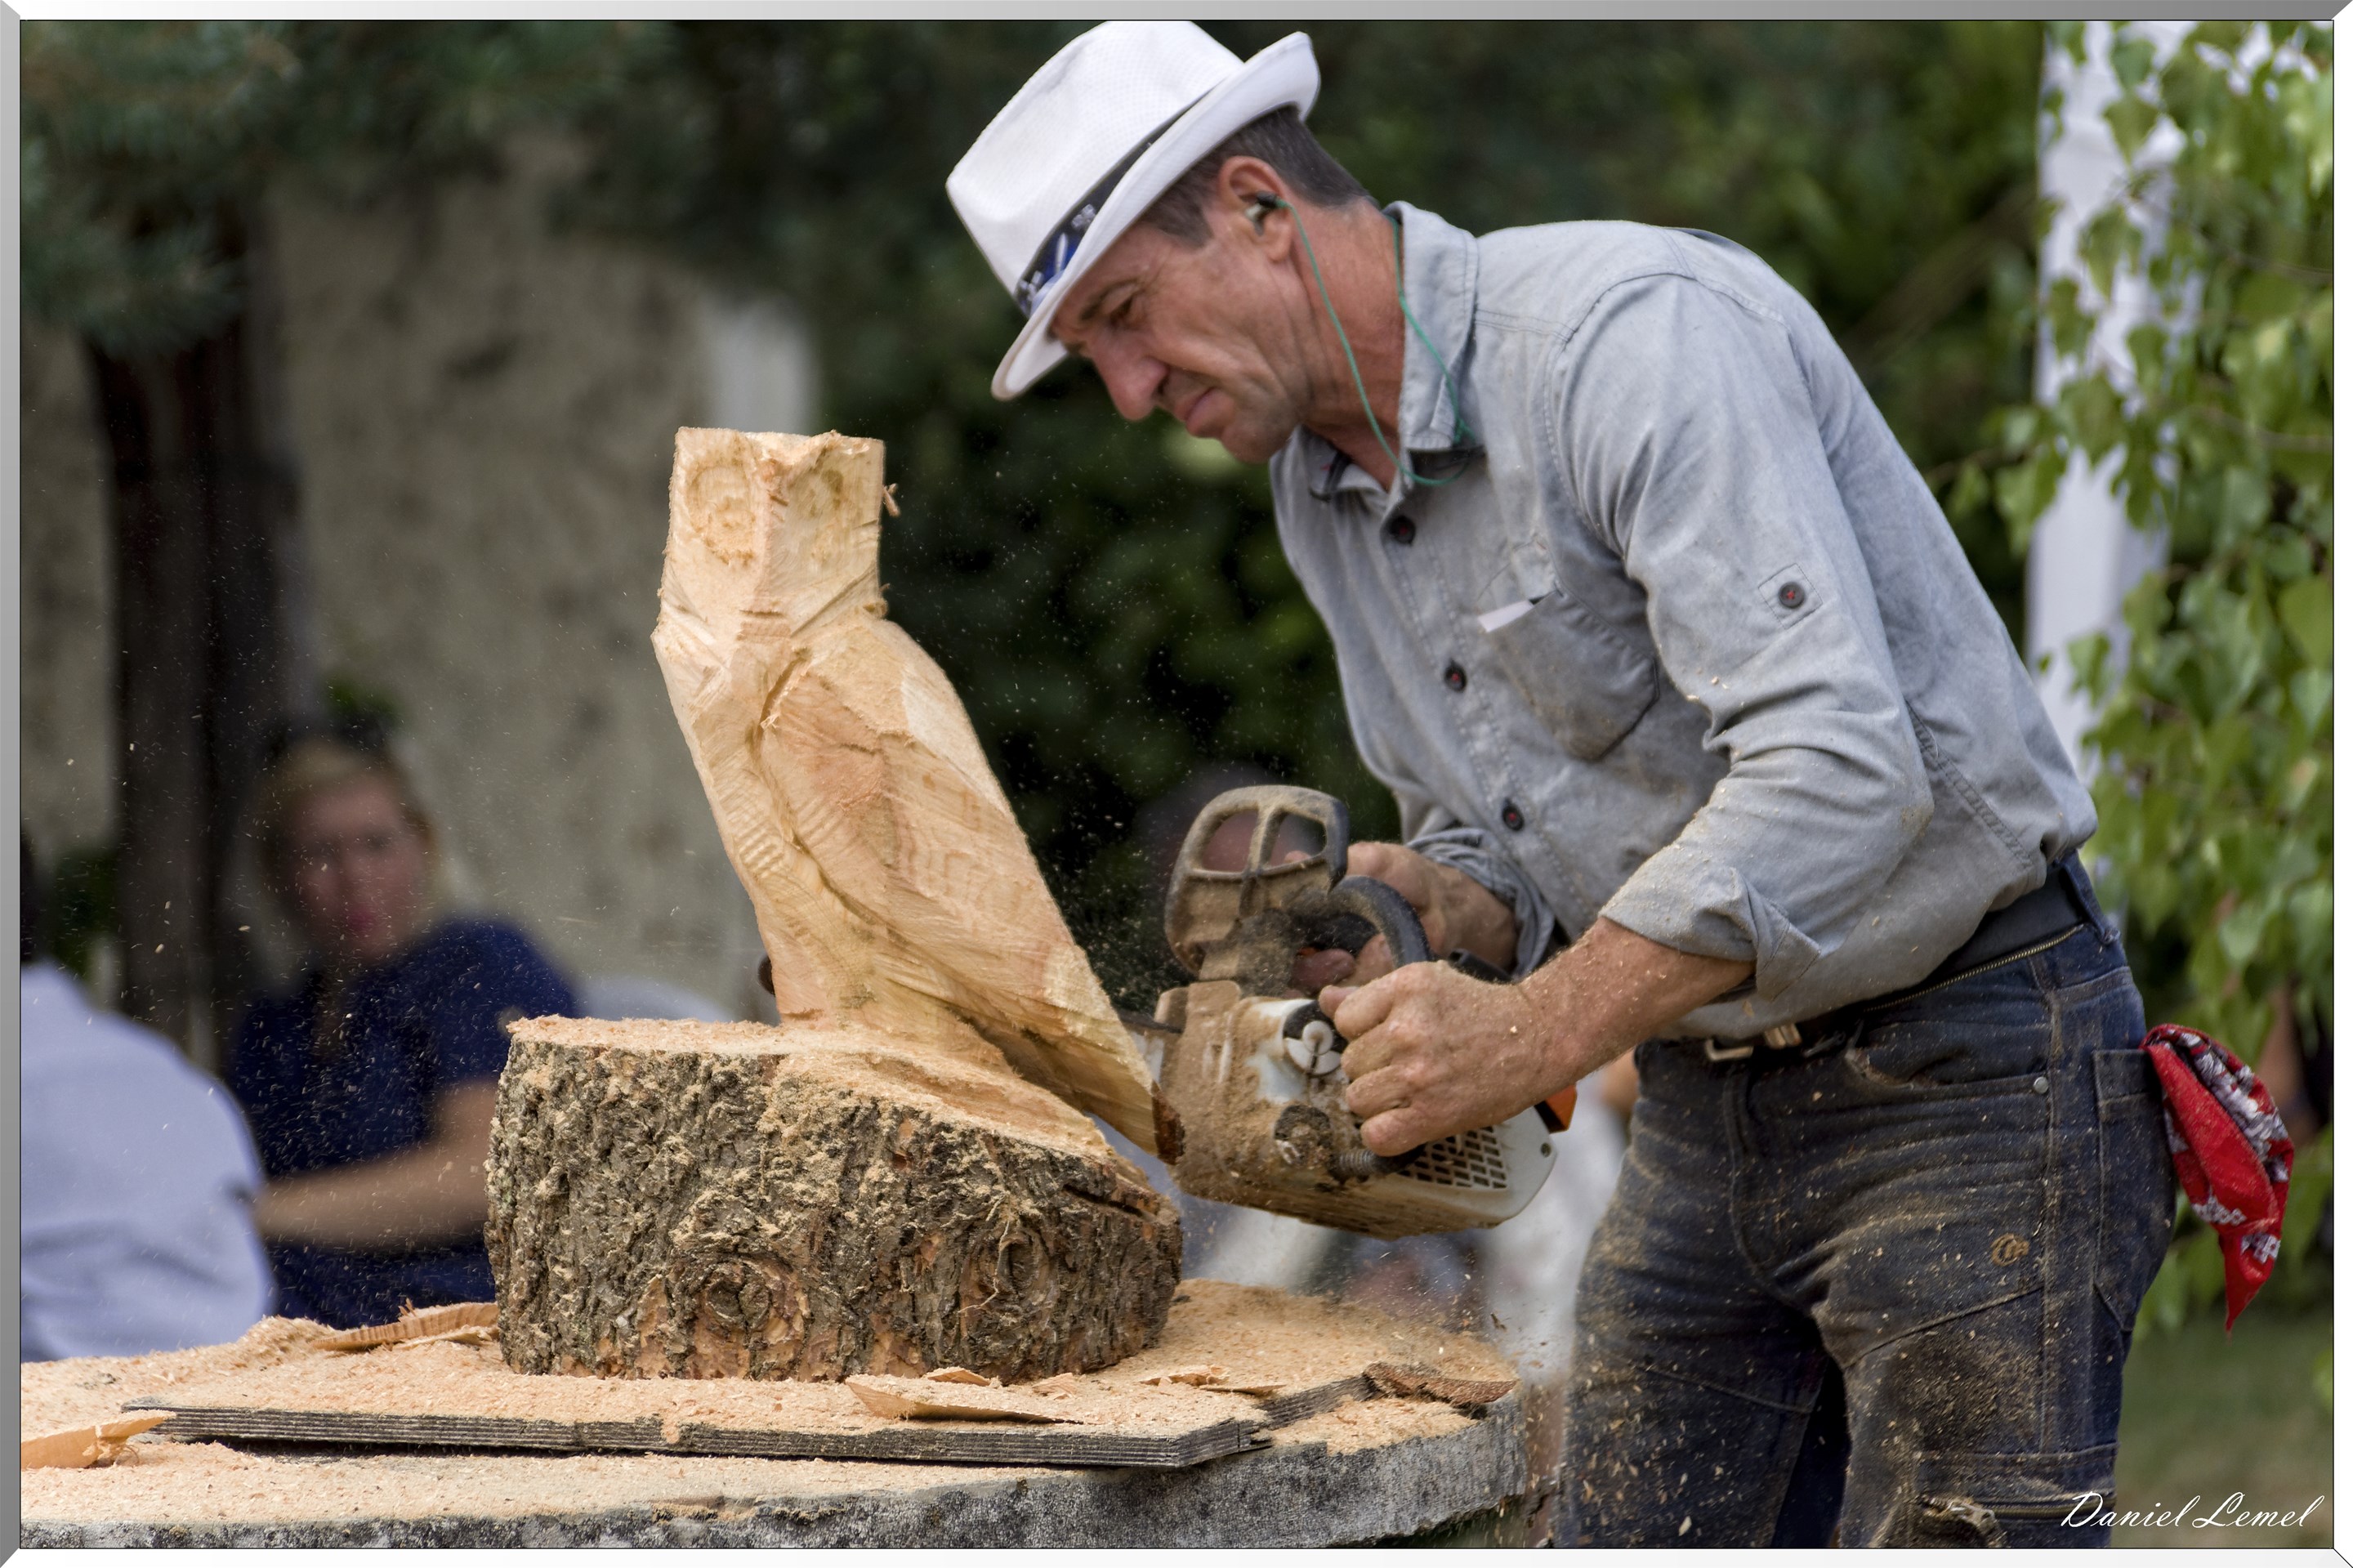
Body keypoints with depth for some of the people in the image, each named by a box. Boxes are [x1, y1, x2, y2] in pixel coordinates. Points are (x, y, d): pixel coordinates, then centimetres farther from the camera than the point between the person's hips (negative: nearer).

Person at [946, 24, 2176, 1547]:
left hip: (1967, 1077, -9)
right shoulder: (1317, 484, 8)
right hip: (1706, 1110, 9)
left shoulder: (1636, 332, -21)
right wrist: (1433, 908, -8)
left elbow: (1840, 766, -30)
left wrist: (1531, 1036, -32)